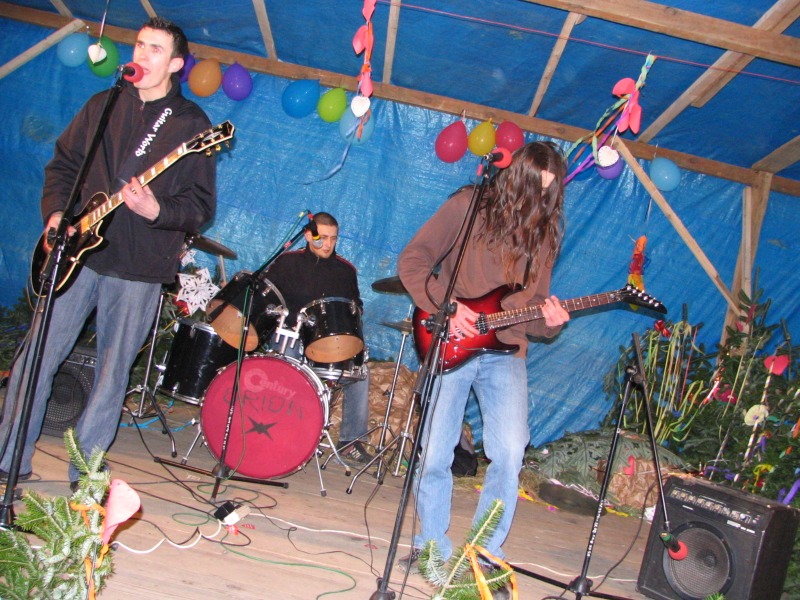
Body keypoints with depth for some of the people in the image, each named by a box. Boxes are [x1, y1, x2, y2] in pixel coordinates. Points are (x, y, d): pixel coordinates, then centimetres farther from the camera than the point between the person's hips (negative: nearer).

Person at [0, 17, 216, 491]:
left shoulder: (191, 124, 0)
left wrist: (157, 211, -23)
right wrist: (56, 212, 1)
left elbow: (201, 206, -5)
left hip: (140, 269, -3)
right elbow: (63, 164, 17)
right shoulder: (103, 105, 12)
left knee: (112, 374, 6)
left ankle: (83, 475, 20)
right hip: (77, 253, 3)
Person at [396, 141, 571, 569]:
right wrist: (445, 307, -15)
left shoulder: (545, 231, 12)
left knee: (511, 453, -13)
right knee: (434, 455, -1)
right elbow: (411, 261, -4)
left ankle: (485, 553, 5)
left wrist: (548, 321, -8)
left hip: (505, 351, 3)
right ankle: (433, 547, 21)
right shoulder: (468, 206, -1)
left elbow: (534, 304, 14)